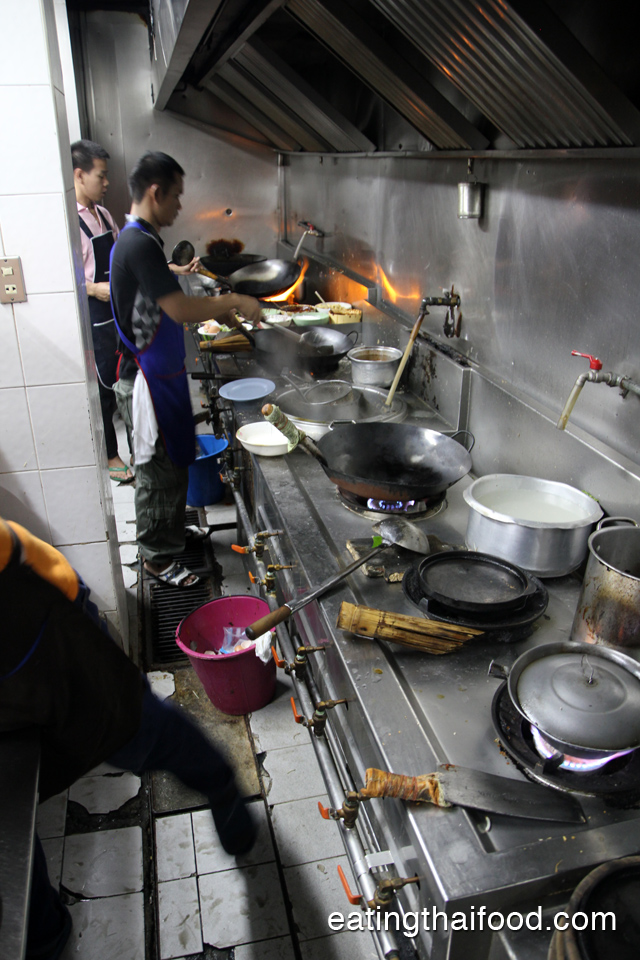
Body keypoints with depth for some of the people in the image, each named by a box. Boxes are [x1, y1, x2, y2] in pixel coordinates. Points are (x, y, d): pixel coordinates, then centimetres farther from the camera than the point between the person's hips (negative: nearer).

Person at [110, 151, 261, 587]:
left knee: (175, 460, 21)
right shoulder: (139, 244, -22)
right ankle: (157, 555, 17)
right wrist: (235, 301, -16)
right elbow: (180, 309, -27)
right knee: (158, 468, 2)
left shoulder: (140, 240, 12)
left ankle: (174, 530, 39)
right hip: (147, 379, -10)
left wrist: (218, 310, 10)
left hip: (162, 372, 10)